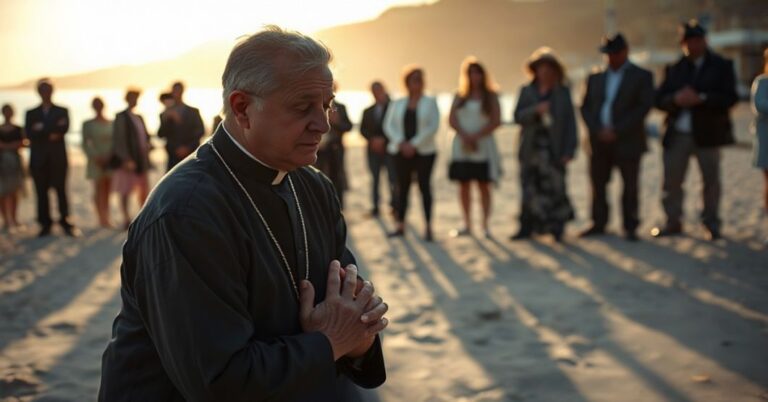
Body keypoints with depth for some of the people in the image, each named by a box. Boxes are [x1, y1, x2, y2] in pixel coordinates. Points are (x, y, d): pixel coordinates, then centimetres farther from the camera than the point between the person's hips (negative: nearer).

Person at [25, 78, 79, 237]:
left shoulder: (62, 111, 11)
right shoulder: (31, 114, 13)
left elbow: (64, 129, -8)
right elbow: (29, 133, -3)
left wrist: (42, 129, -11)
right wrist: (51, 133, -12)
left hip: (58, 158, -1)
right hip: (39, 159, 1)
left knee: (61, 191, -2)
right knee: (41, 192, 1)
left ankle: (65, 222, 3)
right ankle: (45, 224, 6)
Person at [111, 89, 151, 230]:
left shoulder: (139, 118, 16)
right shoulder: (121, 117, -5)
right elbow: (120, 140, -11)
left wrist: (147, 146, 3)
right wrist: (126, 159, -17)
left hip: (142, 160, 7)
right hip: (128, 160, -7)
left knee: (144, 190, 8)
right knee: (126, 190, -2)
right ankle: (126, 219, 4)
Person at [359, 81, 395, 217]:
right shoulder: (367, 111, 15)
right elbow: (363, 129, 10)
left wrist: (383, 140, -13)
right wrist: (373, 139, -7)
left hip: (389, 148, -3)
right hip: (373, 149, 3)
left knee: (392, 178, -6)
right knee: (375, 179, 4)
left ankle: (394, 205, 3)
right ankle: (375, 207, 8)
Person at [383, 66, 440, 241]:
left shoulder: (430, 102, 3)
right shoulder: (397, 104, 10)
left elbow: (433, 127, -7)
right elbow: (389, 125, 5)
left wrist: (414, 144, -13)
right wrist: (401, 143, -10)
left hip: (424, 151, -2)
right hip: (401, 151, 2)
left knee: (424, 185, -5)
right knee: (403, 187, 4)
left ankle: (428, 226, -4)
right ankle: (400, 225, 8)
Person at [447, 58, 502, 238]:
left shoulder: (490, 96, 4)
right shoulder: (460, 96, 11)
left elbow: (496, 121, -5)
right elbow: (452, 120, 3)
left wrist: (476, 136, -14)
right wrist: (465, 136, -12)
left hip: (483, 145, -3)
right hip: (462, 147, 3)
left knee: (484, 185, -2)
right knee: (464, 185, 3)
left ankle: (485, 225, 0)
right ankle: (467, 225, 10)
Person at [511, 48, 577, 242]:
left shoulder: (563, 92, 5)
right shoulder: (526, 91, 10)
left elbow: (570, 122, 2)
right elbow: (518, 117, 1)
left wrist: (569, 151, -5)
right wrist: (536, 110, -17)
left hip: (553, 149, -2)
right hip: (530, 148, 2)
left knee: (554, 187, -9)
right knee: (530, 188, 3)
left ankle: (556, 226, 2)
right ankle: (527, 227, 9)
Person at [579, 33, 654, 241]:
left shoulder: (642, 76, 3)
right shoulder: (595, 78, 14)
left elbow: (644, 107, -7)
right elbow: (585, 107, 9)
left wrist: (617, 131, -13)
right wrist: (598, 130, -8)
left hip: (627, 141, -3)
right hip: (599, 142, 3)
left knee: (630, 187, 0)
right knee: (598, 185, 5)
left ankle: (630, 227, 7)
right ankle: (598, 224, 15)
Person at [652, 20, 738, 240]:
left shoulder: (721, 66, 3)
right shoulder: (674, 69, 11)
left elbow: (730, 98, -8)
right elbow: (659, 100, 5)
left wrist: (701, 99, -19)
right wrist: (676, 99, -16)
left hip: (707, 134, -2)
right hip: (677, 134, 2)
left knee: (711, 181, 4)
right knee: (671, 181, 2)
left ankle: (711, 223, 15)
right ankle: (673, 222, 12)